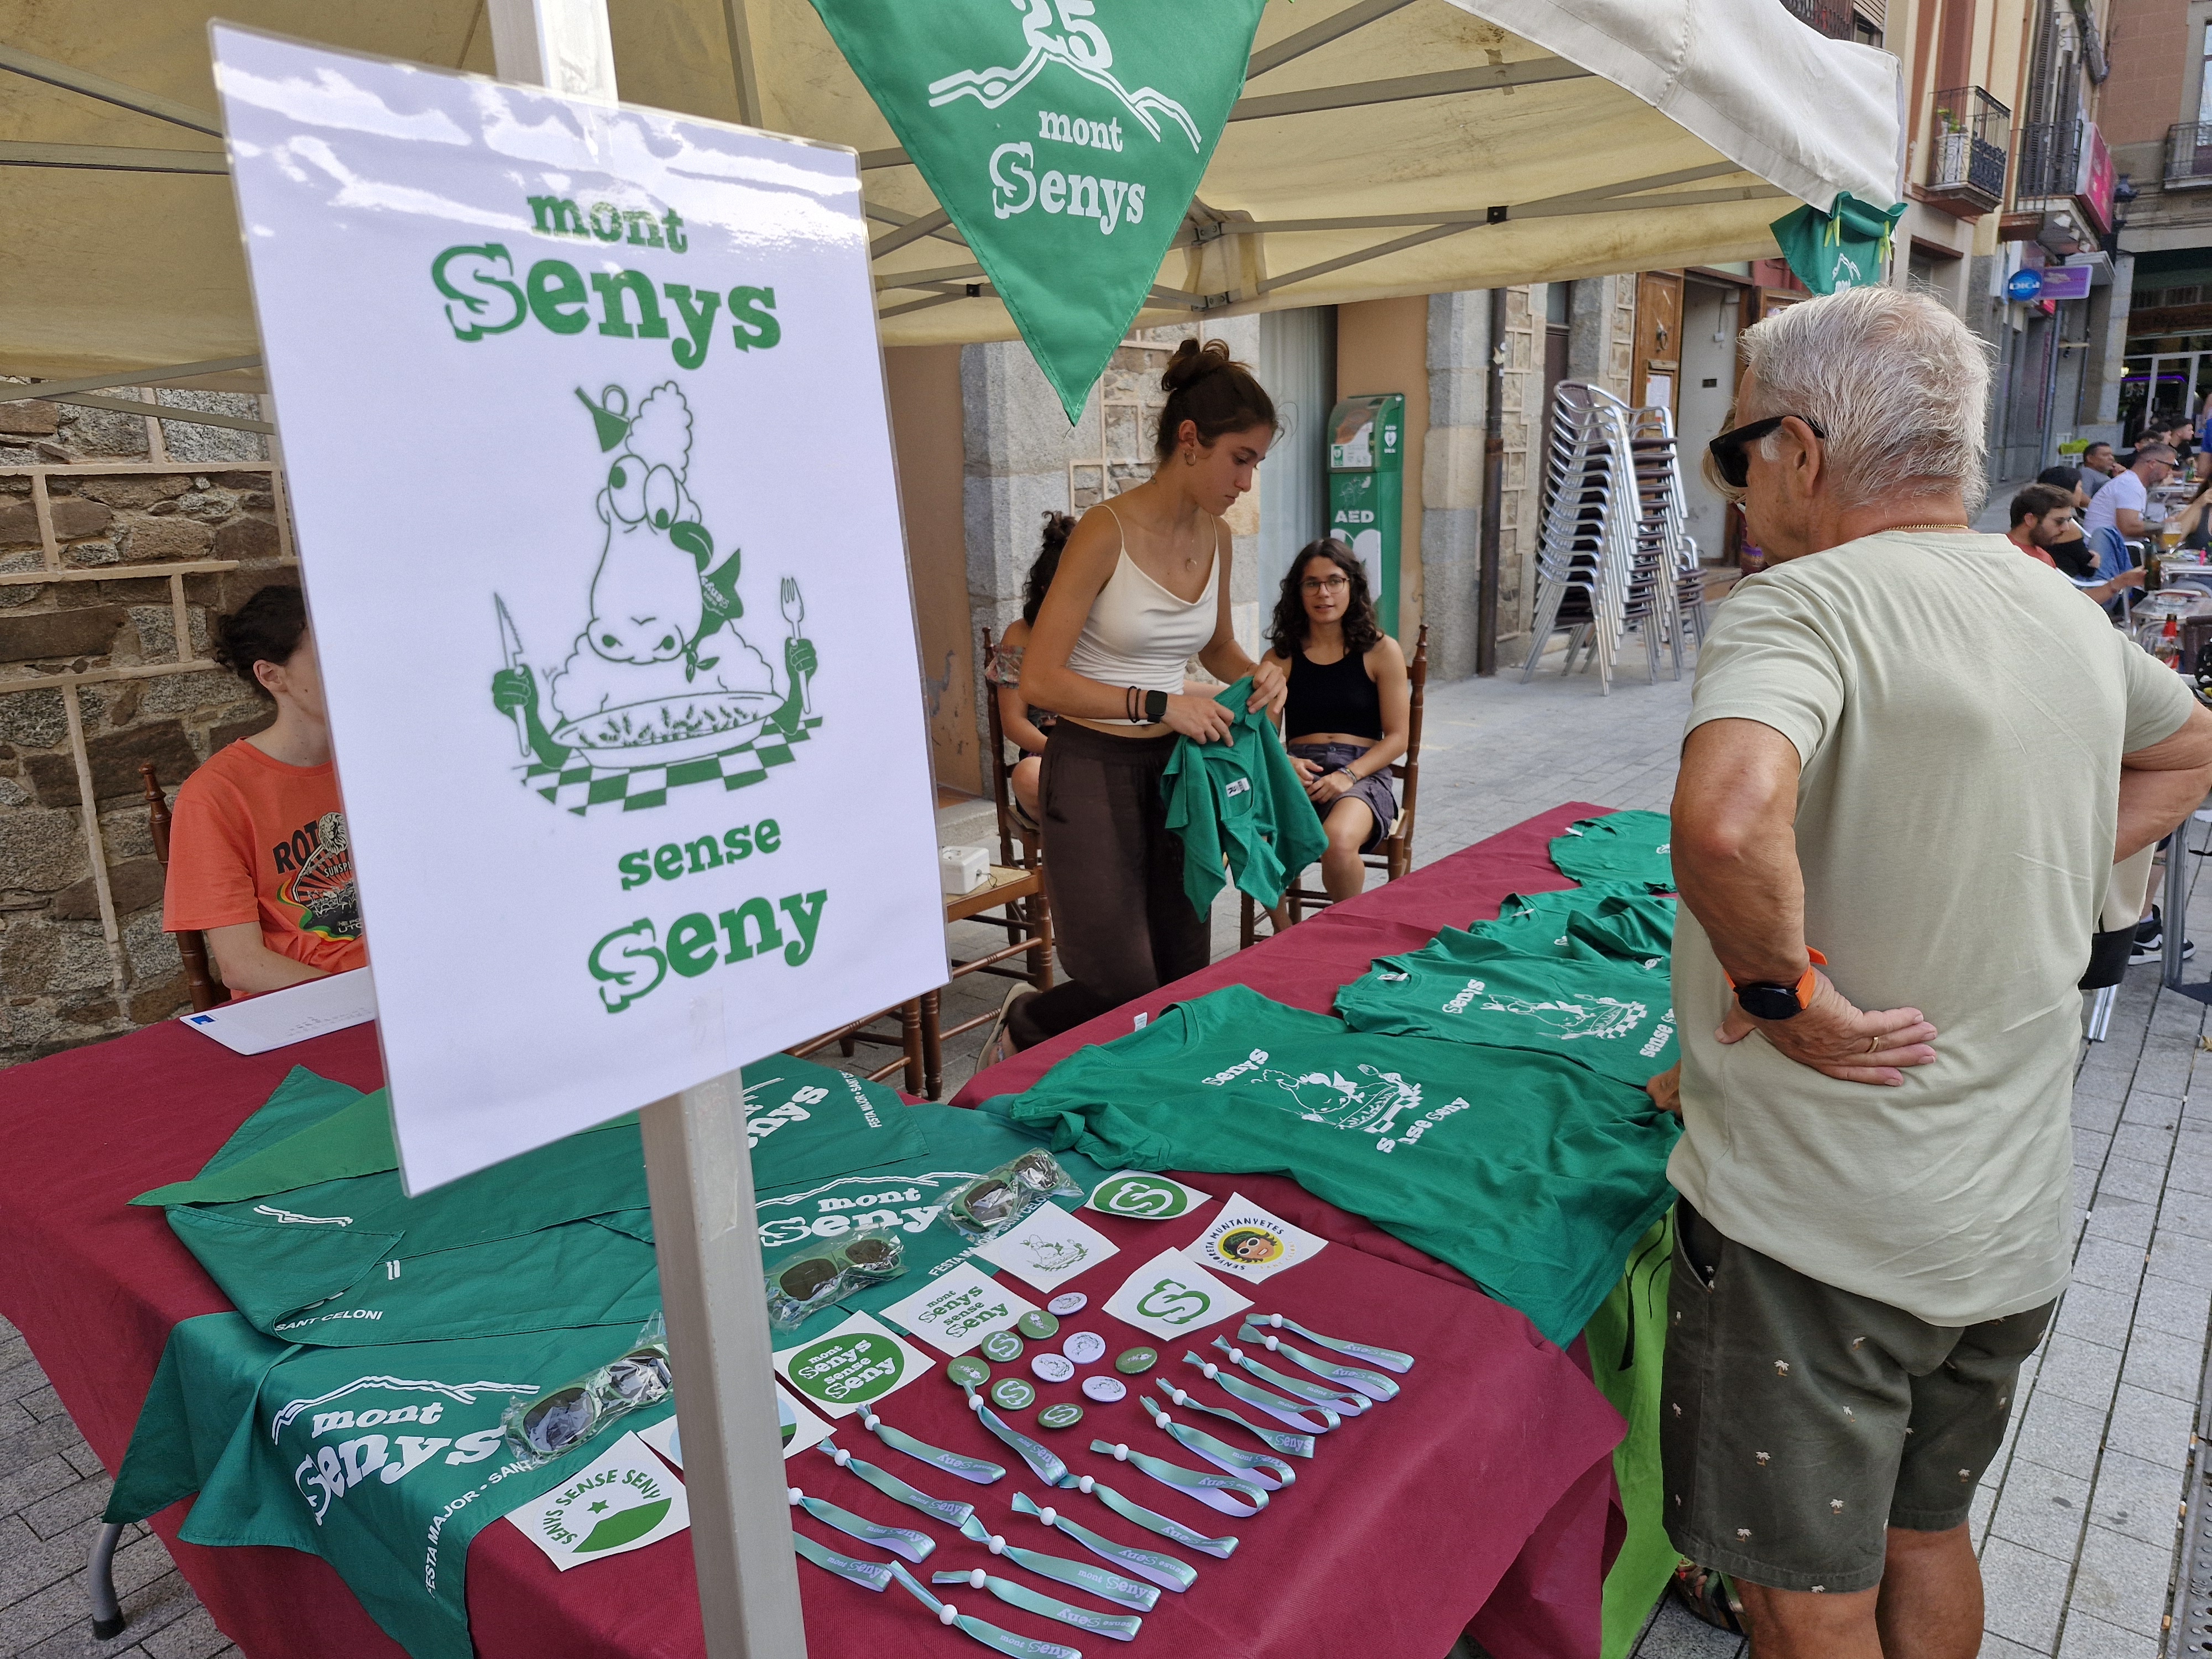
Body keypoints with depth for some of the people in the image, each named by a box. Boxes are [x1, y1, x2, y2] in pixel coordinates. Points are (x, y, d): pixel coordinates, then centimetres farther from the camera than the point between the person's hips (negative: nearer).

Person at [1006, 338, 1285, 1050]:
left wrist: (1256, 672, 1)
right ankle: (1025, 1030, 26)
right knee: (1124, 986, -4)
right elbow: (1040, 680, -19)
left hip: (1175, 765, 7)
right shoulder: (1108, 532, -16)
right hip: (1094, 770, -7)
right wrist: (1157, 705, -21)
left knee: (1185, 978, 9)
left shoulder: (1215, 536, 5)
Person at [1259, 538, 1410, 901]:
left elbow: (1397, 736, 4)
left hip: (1362, 774, -1)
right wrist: (1285, 763, -12)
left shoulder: (1381, 651, 7)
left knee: (1338, 843, -36)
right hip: (1299, 774, 2)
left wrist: (1348, 775, -12)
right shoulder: (1281, 658, 13)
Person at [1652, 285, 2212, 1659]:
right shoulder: (2066, 613, 5)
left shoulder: (1808, 601, -21)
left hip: (1814, 1227, -8)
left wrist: (1786, 990, -23)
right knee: (1929, 1541, 27)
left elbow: (1726, 820, -41)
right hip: (2018, 1218, 8)